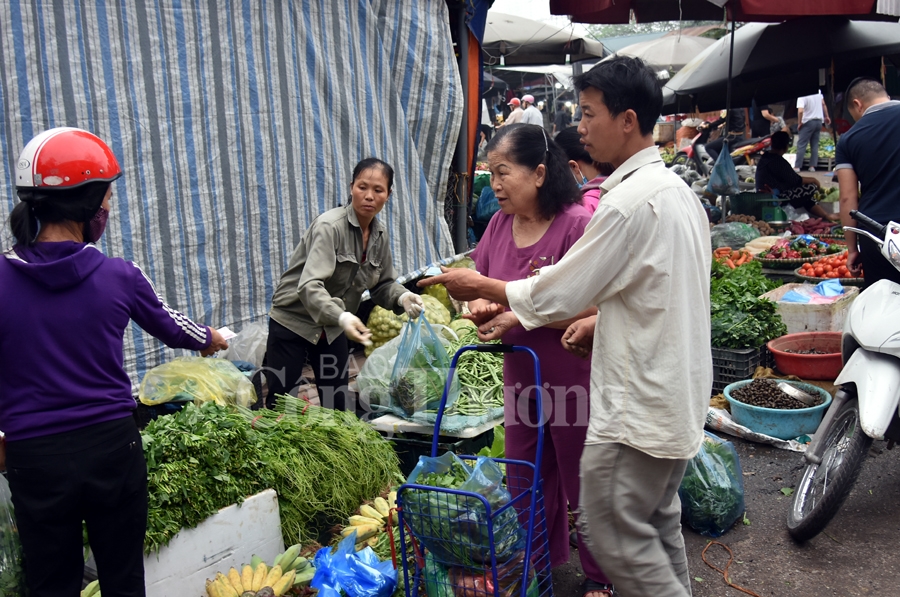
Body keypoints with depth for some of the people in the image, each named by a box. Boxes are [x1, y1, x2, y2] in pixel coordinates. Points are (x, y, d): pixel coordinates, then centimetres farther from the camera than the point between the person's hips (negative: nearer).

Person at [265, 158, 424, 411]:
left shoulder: (380, 234, -1)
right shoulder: (330, 226, -24)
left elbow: (382, 285, 8)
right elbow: (309, 286, -35)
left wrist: (402, 297, -15)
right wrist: (342, 318, -51)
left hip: (334, 328, 6)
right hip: (293, 321, -6)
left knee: (337, 405, 12)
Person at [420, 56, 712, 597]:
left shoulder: (630, 202, -23)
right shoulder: (678, 189, 9)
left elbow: (555, 296, -18)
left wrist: (480, 286, -4)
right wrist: (603, 319, 11)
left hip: (640, 406, -10)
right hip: (680, 395, 10)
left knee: (615, 535, 4)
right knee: (658, 524, 21)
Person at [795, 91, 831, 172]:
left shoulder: (802, 97, -17)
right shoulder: (818, 91, 3)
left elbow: (800, 111, -27)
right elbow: (823, 104, 11)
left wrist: (799, 123, -14)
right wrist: (826, 116, 22)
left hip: (808, 122, -6)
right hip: (819, 121, 6)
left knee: (801, 144, -1)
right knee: (815, 145, 9)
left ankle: (797, 166, -3)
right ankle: (812, 166, 8)